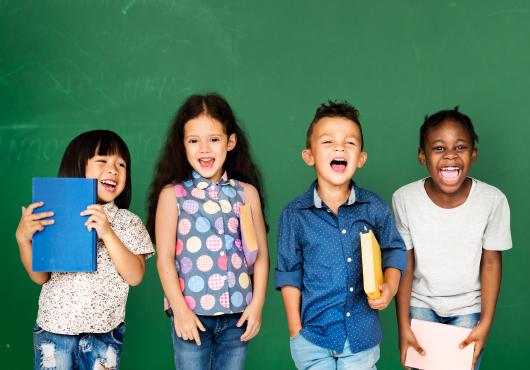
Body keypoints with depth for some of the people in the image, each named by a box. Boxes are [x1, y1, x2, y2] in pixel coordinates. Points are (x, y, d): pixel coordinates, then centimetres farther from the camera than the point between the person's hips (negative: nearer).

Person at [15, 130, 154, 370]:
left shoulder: (128, 222, 0)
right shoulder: (55, 216, -1)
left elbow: (135, 276, -10)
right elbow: (40, 276, 2)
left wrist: (107, 233, -19)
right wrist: (23, 238, -13)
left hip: (104, 332, 0)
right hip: (54, 328, 0)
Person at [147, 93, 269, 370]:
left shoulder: (247, 192, 5)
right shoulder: (172, 194, -1)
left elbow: (261, 254, 7)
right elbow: (164, 257, -4)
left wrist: (257, 304, 0)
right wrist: (180, 310, -8)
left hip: (237, 315, 2)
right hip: (191, 315, -2)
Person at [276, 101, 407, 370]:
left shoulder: (374, 207, -2)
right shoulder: (295, 213, -5)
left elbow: (394, 250, 9)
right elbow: (289, 273, 0)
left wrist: (390, 286, -10)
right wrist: (295, 331, -2)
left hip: (362, 336, 1)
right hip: (313, 336, -1)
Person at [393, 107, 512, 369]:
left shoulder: (493, 200, -21)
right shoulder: (404, 199, -19)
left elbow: (491, 262, -8)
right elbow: (405, 265, -10)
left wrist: (486, 323, -9)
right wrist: (403, 326, -9)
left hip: (468, 308, 0)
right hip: (420, 304, 0)